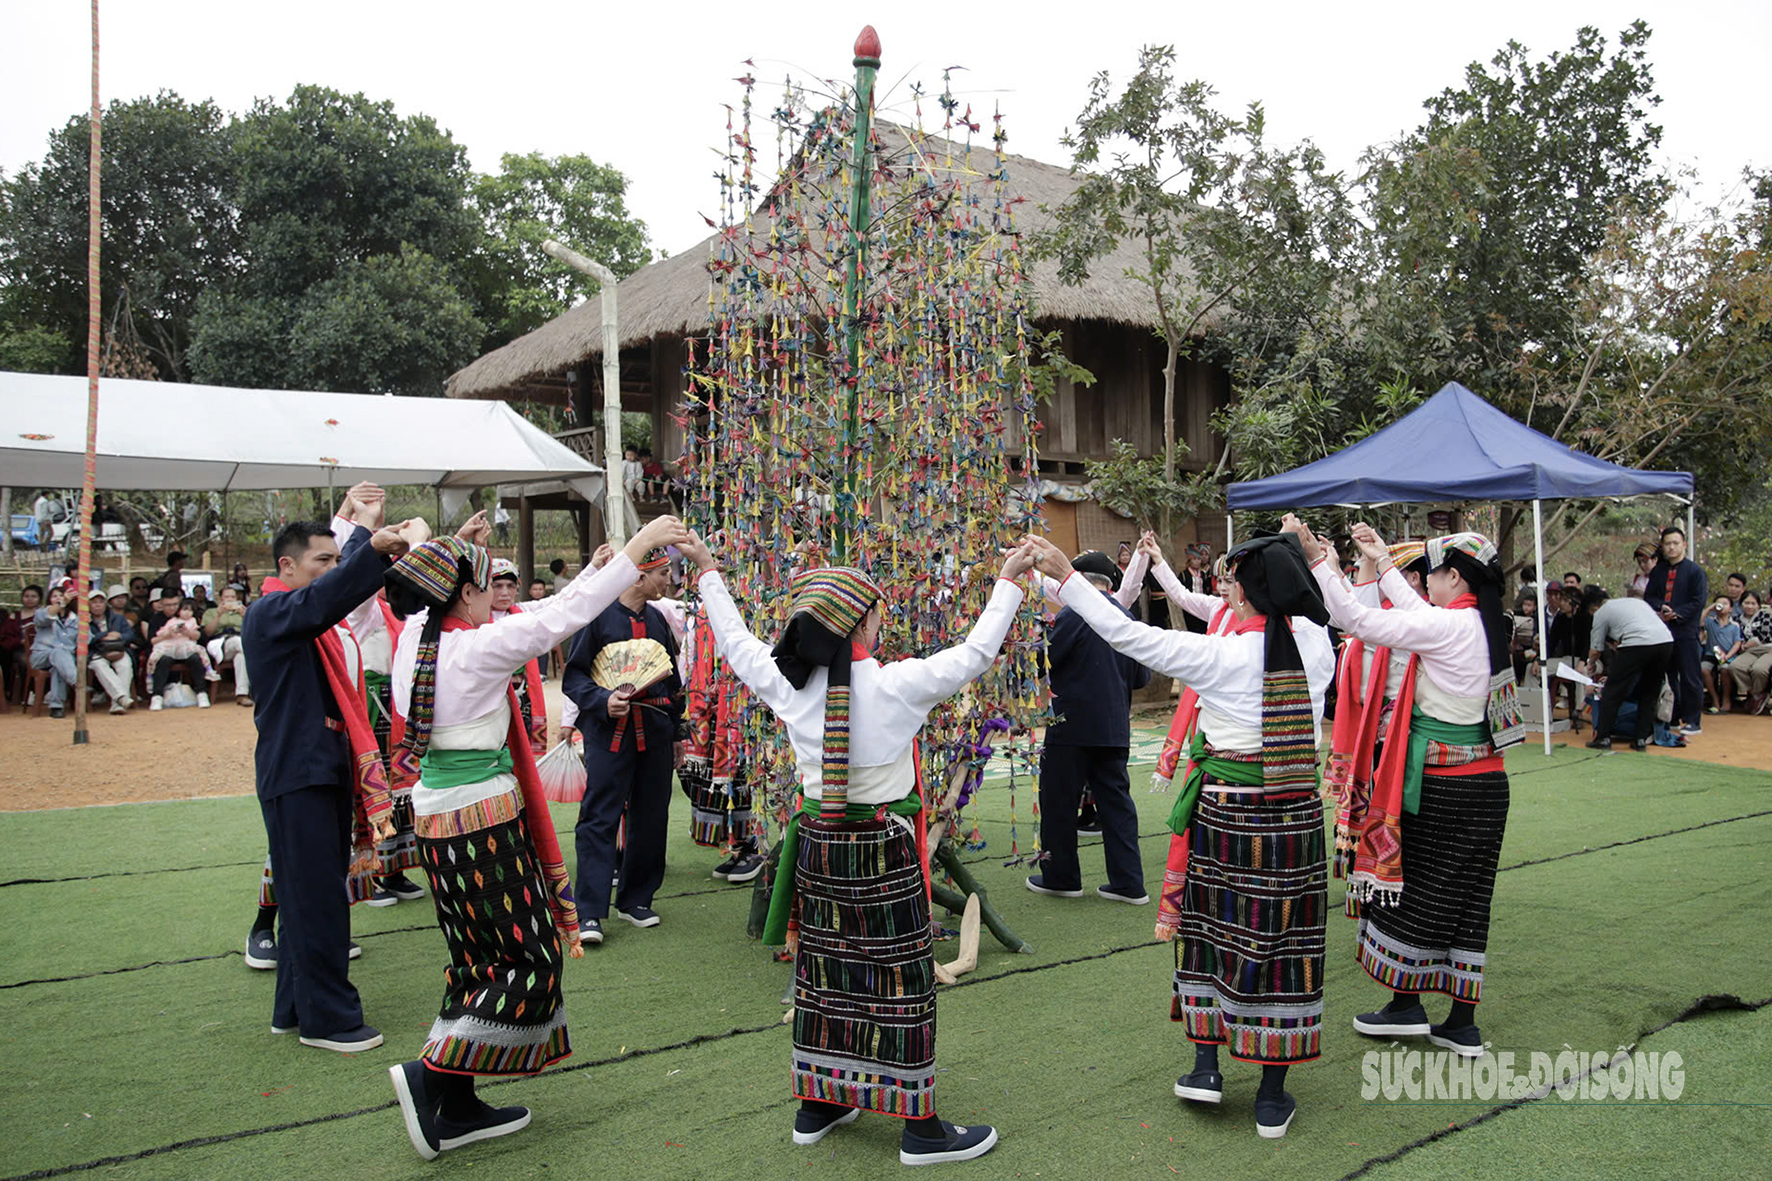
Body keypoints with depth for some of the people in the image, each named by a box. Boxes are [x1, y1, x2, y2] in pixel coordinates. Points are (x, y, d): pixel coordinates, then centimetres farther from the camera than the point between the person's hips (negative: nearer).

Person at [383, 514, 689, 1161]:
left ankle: (457, 1108, 23)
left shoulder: (415, 636, 3)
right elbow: (563, 615, -20)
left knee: (479, 959, 17)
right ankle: (432, 1071, 0)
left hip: (436, 816, 9)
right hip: (485, 822, -9)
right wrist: (635, 549, -16)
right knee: (534, 959, 3)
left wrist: (460, 551, 29)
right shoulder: (477, 648, -19)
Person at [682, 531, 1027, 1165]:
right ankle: (920, 1127, 15)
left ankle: (815, 1105, 30)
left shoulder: (787, 685, -6)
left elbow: (737, 643, 11)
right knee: (901, 978, 5)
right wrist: (1008, 581, -2)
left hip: (817, 844, 5)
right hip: (884, 852, -5)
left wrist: (709, 575, 24)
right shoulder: (894, 685, -19)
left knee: (822, 970, 17)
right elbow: (976, 652, -13)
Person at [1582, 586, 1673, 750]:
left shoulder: (1601, 613, 14)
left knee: (1613, 692, 6)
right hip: (1666, 641, 6)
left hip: (1638, 644, -6)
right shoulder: (1635, 601, 31)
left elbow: (1596, 651, 15)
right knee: (1649, 693, 20)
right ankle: (1641, 739, 19)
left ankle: (1603, 737, 6)